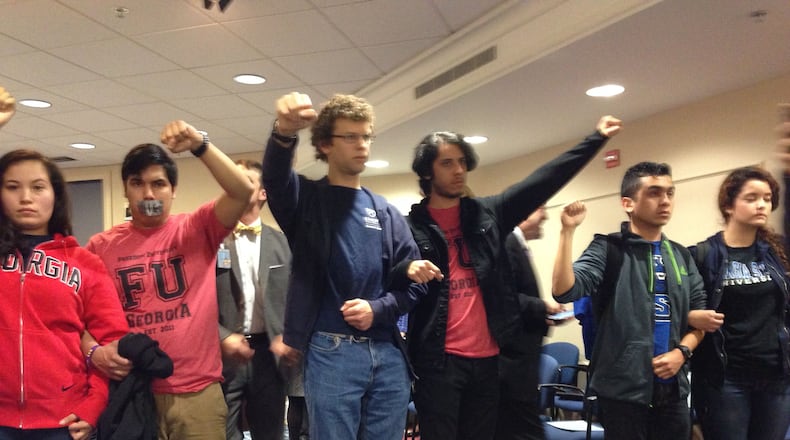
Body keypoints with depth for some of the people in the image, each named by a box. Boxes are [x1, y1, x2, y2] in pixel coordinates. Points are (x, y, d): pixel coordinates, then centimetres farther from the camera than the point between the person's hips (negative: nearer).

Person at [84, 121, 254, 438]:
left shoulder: (198, 230, 1)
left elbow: (243, 191, -14)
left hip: (197, 391, 0)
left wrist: (200, 145, -20)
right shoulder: (100, 246, 4)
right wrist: (93, 351, -13)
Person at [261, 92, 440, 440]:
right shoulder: (307, 198, 4)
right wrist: (284, 133, -42)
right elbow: (275, 178, -20)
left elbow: (413, 283, 12)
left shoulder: (386, 212, 13)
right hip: (330, 352, -3)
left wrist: (377, 309, -8)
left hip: (387, 352, 4)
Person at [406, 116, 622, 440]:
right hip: (439, 360, -4)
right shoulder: (412, 227, 0)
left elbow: (543, 181, 8)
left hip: (486, 358, 4)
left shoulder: (487, 214, 9)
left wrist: (596, 139, 8)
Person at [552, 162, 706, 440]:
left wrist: (682, 352, -3)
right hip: (623, 388, -5)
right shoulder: (608, 249, -5)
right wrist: (568, 231, -27)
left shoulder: (681, 256, 12)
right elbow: (564, 291, -20)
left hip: (673, 388, 6)